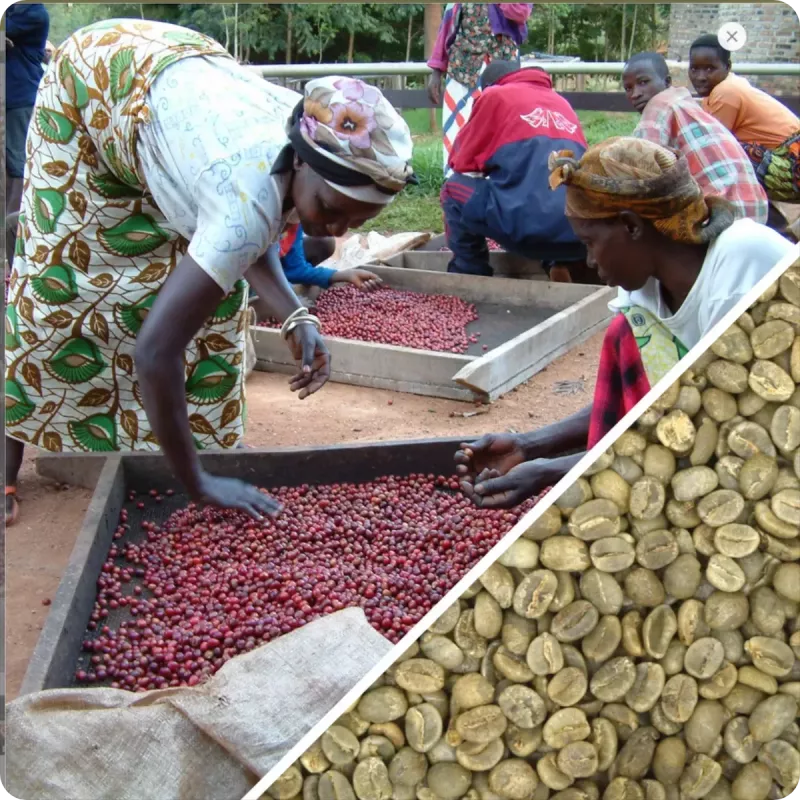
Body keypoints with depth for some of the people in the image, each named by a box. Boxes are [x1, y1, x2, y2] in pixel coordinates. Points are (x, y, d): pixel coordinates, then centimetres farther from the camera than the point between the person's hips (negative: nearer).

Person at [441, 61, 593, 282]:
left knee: (454, 189, 17)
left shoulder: (494, 95, 12)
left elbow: (462, 160, 15)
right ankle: (561, 264, 18)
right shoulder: (562, 102, 27)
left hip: (528, 228, -6)